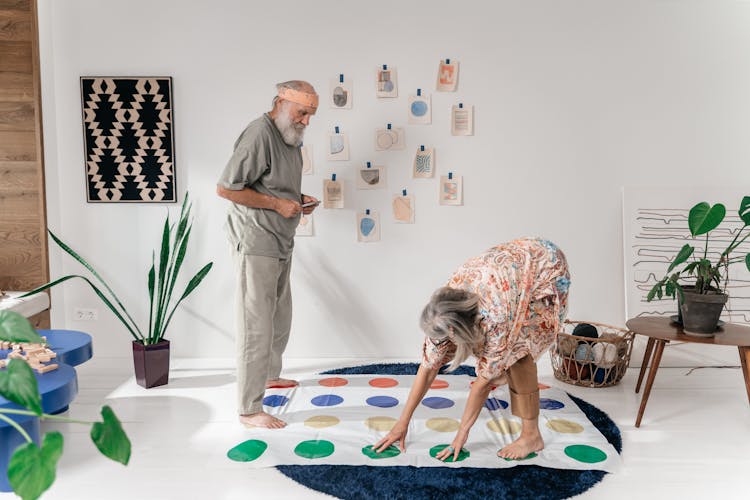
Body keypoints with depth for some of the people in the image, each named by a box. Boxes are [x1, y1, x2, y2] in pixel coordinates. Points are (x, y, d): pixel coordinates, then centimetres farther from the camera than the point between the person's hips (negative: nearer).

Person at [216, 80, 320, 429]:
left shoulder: (289, 138, 12)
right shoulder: (259, 135, -18)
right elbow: (225, 188, -21)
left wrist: (299, 199, 5)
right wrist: (276, 203, -20)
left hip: (280, 244, 10)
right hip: (256, 245, -10)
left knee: (280, 316, 21)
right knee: (257, 325, -5)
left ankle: (270, 374, 42)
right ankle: (249, 410, 4)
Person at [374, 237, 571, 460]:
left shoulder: (496, 312, -39)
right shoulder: (447, 305, -21)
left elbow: (484, 378, -27)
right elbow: (428, 367, -14)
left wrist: (462, 431, -18)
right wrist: (402, 422, -10)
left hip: (547, 268, -6)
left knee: (517, 345, -19)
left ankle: (531, 436, -9)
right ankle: (505, 373, 37)